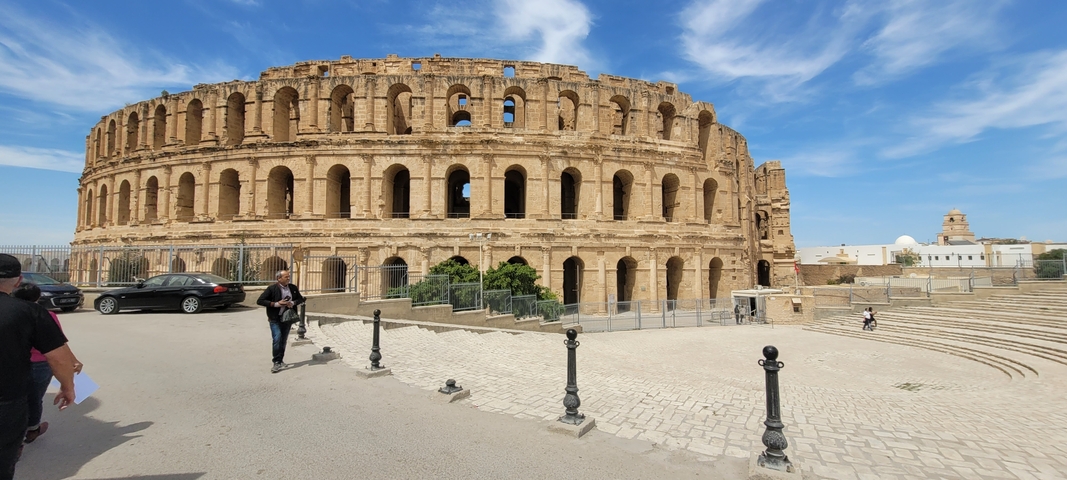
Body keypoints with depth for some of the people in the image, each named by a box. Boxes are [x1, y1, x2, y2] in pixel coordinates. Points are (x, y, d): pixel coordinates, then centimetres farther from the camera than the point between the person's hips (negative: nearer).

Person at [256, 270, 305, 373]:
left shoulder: (293, 288, 6)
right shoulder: (272, 288, -9)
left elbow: (301, 299, 16)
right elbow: (259, 301, -10)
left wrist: (293, 303, -6)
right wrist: (276, 304, -18)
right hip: (275, 319, -5)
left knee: (283, 340, 12)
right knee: (277, 339, -14)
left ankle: (280, 361, 25)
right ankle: (277, 363, -7)